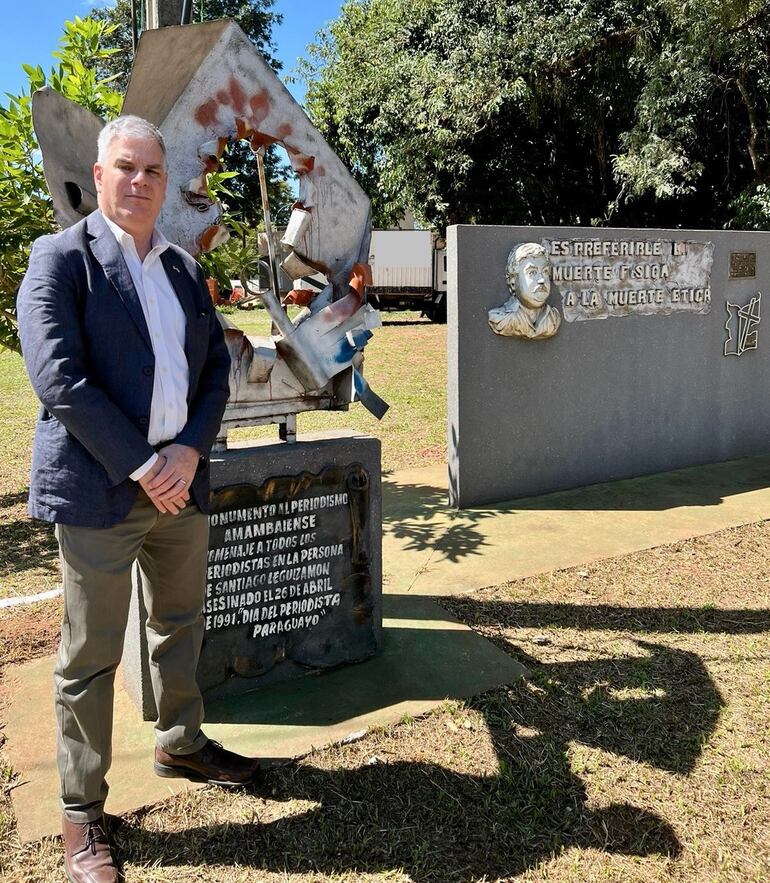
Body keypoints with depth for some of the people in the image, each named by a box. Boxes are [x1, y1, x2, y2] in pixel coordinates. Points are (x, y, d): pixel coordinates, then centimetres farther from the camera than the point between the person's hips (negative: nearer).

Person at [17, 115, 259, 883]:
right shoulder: (60, 258, -6)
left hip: (180, 480, 6)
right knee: (90, 655, 5)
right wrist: (140, 466, -18)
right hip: (98, 488, -6)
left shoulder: (184, 268, 12)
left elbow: (215, 366, 9)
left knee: (180, 625, 20)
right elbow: (58, 378, -16)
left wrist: (190, 451, -7)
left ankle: (180, 744, 42)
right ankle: (82, 811, 22)